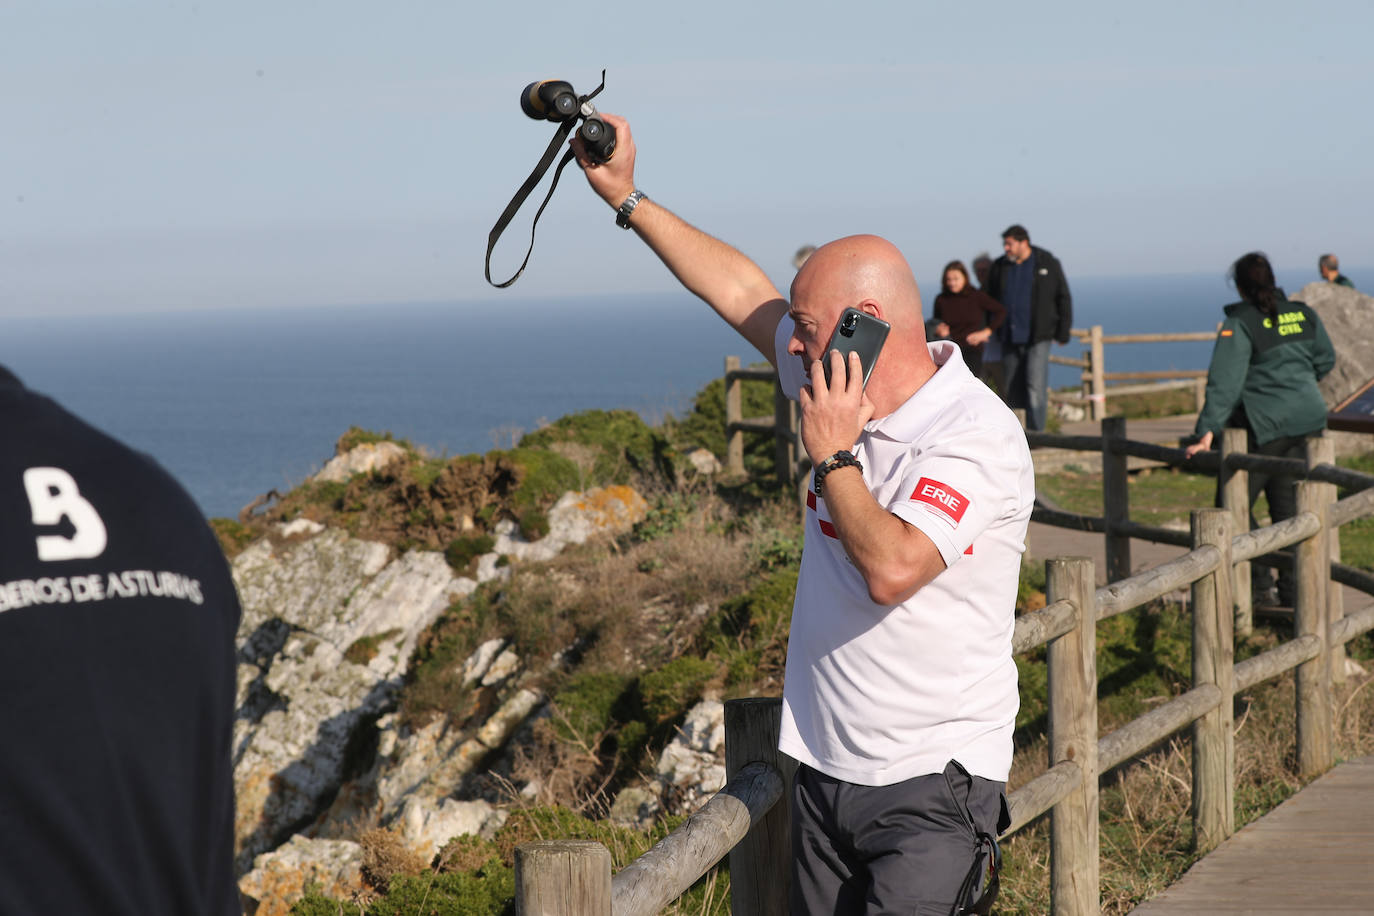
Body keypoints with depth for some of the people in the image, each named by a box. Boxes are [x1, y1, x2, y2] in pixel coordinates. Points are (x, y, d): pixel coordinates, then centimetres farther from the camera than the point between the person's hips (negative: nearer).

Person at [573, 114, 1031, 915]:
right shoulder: (849, 390, 6)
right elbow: (743, 293, 18)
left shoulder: (978, 436, -17)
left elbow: (892, 569, -30)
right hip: (828, 773, 8)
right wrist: (626, 196, 19)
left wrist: (832, 457, -19)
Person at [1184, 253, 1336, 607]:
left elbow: (1225, 381, -20)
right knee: (1286, 502, 14)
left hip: (1265, 426, -7)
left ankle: (1259, 585, 0)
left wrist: (1207, 432, -23)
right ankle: (1293, 588, 12)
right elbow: (1325, 360, 19)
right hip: (1308, 421, 7)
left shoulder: (1239, 324, -13)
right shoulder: (1302, 314, 6)